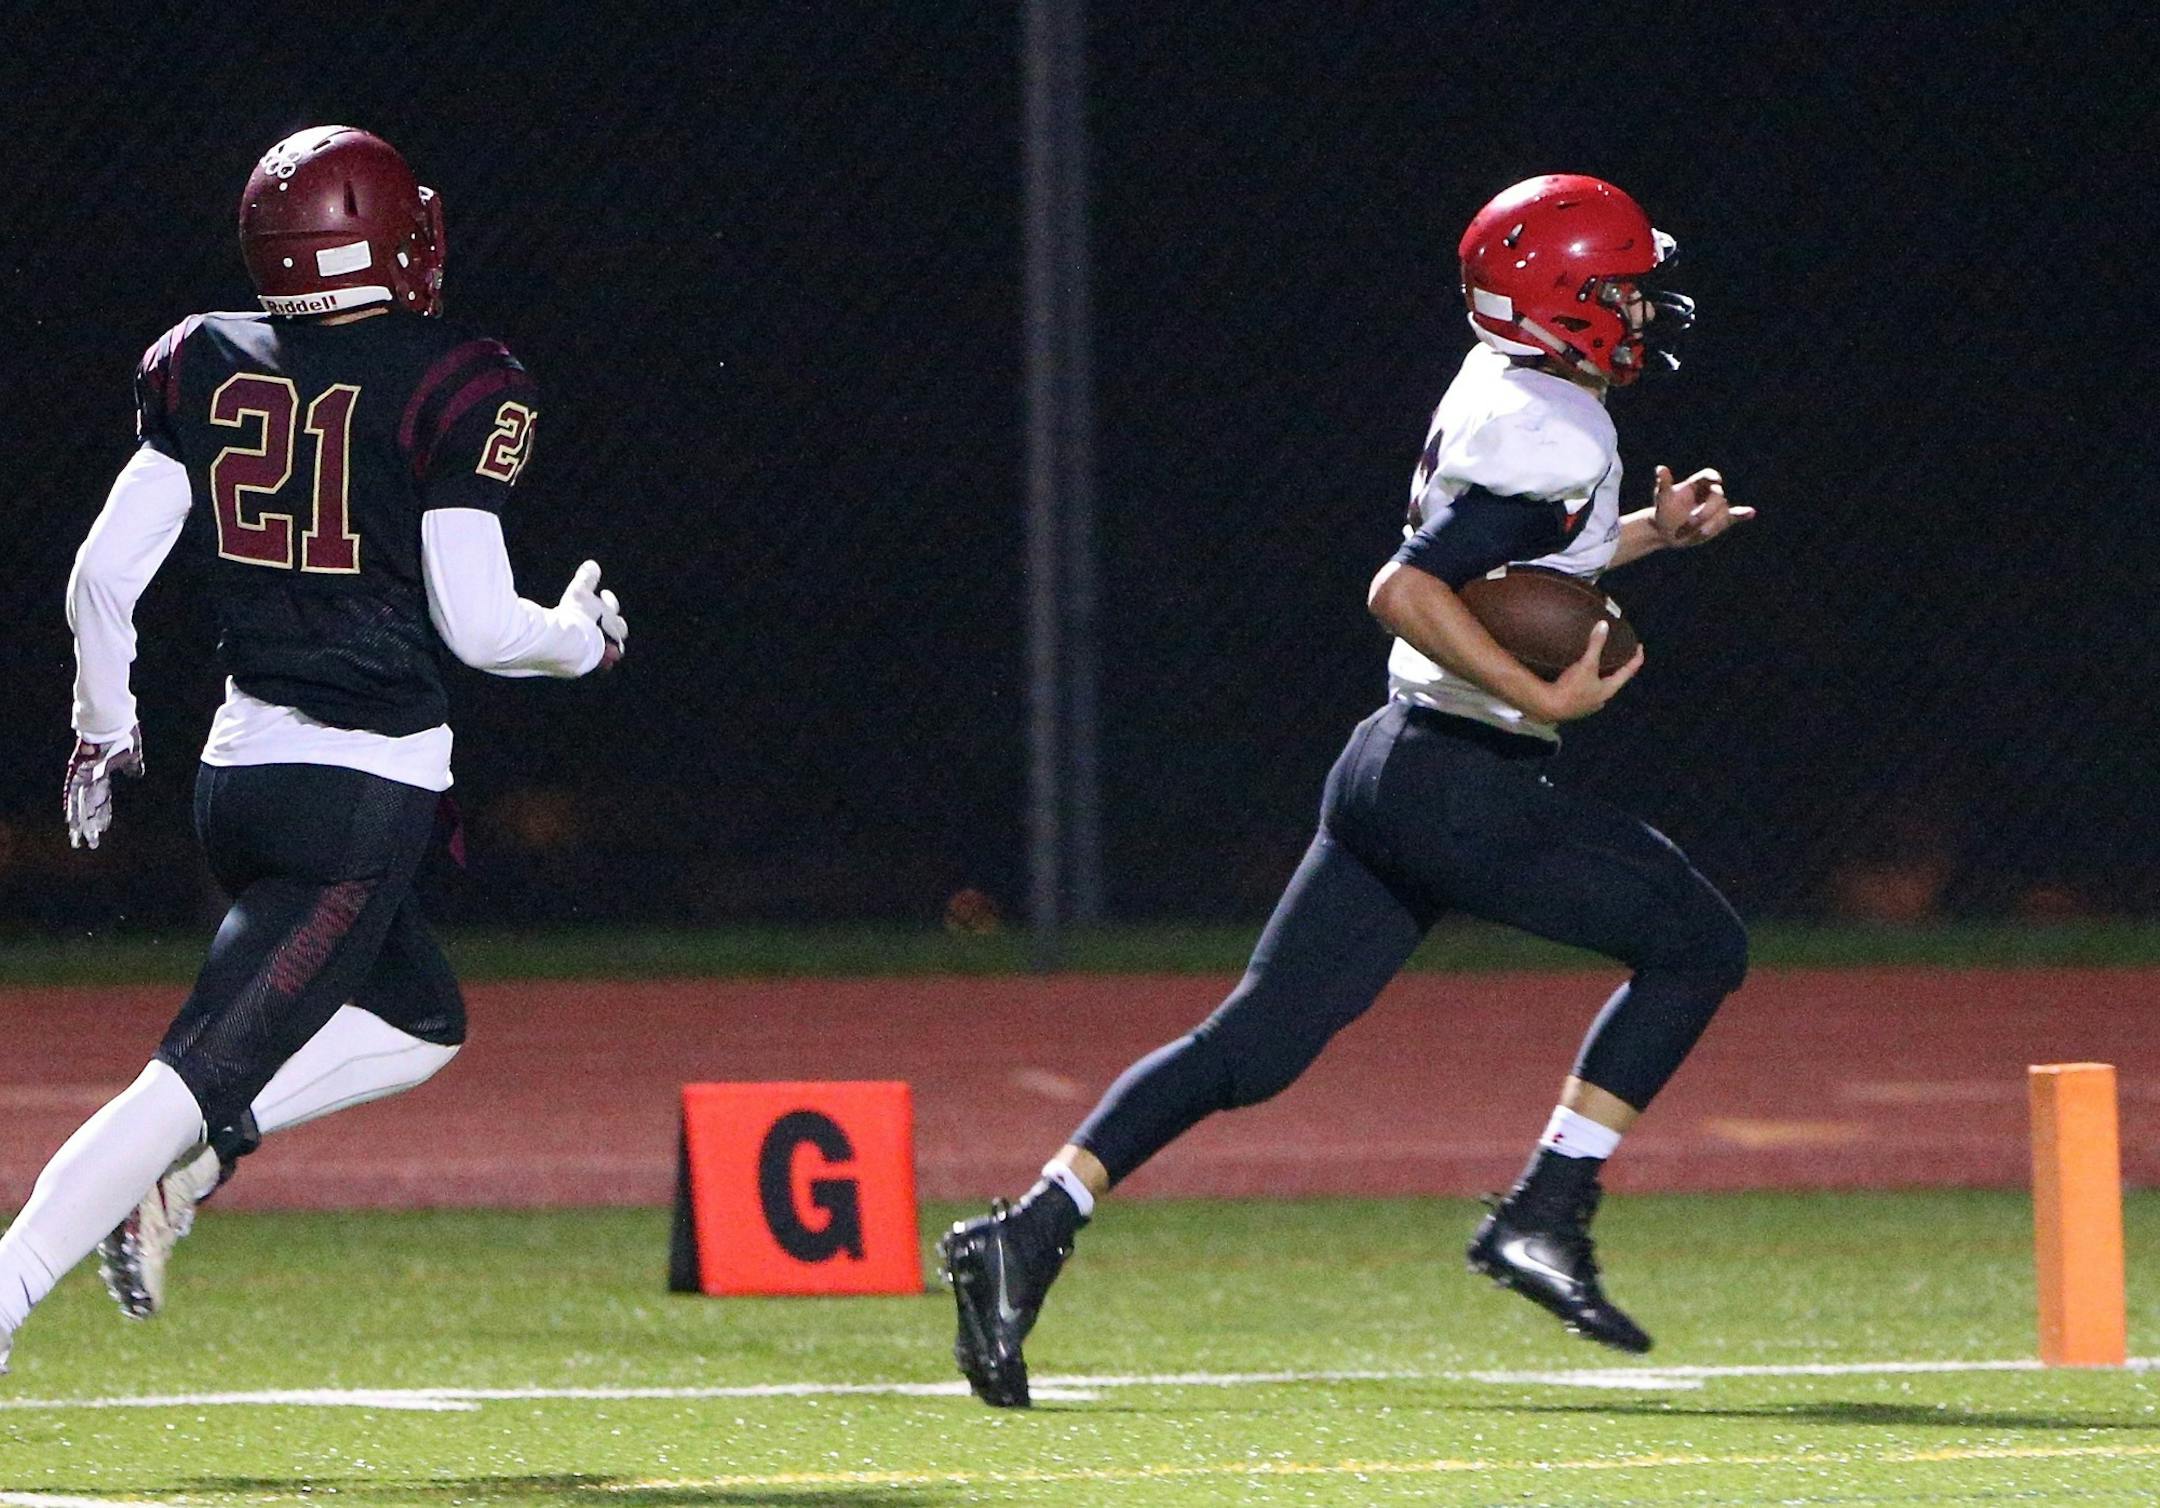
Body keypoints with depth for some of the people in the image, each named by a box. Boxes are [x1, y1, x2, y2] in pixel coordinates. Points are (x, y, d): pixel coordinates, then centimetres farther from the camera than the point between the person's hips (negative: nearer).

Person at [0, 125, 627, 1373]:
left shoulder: (205, 368, 6)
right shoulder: (457, 389, -8)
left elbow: (106, 575, 5)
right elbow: (477, 625, -9)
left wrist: (104, 730, 22)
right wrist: (587, 636, 12)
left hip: (239, 772, 7)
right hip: (371, 787, -6)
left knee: (420, 1021, 25)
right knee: (205, 1073, -9)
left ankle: (175, 1166, 8)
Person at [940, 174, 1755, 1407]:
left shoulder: (1501, 387, 14)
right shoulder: (1558, 442, -16)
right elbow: (1408, 591, -24)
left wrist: (1650, 534, 23)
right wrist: (1541, 695, -24)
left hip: (1391, 769, 9)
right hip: (1467, 786, -9)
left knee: (1252, 1048, 5)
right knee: (1699, 943, 4)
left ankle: (1032, 1233, -6)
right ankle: (1545, 1216, -1)